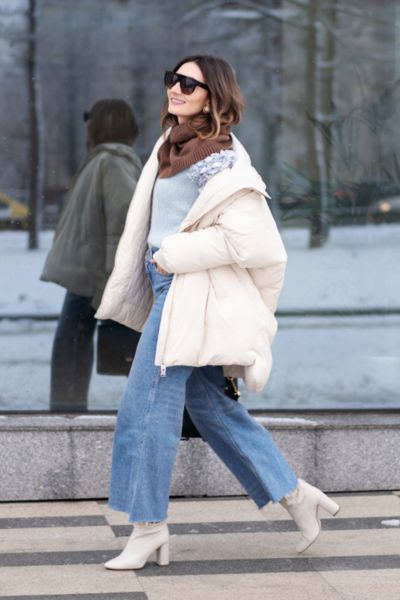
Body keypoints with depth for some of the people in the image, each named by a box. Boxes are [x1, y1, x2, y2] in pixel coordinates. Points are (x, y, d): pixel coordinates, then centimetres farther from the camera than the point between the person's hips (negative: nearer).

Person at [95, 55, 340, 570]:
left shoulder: (219, 159, -13)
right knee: (209, 407, 14)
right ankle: (294, 494, 24)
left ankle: (148, 528, 1)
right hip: (167, 285, 9)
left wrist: (174, 255, -14)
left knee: (146, 405, -7)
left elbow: (247, 238, -18)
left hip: (192, 293, -9)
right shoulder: (170, 146, 13)